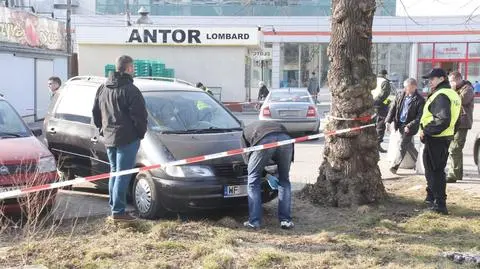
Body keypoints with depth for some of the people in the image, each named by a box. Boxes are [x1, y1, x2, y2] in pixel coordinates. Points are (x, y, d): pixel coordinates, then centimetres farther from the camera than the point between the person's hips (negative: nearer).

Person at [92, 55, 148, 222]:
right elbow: (139, 115, -16)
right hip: (128, 138, -8)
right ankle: (118, 211, -5)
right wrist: (141, 132, -2)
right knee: (123, 175, -5)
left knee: (114, 172, 19)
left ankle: (114, 205, 24)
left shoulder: (103, 89, 11)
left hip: (109, 138, 8)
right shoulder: (130, 90, -14)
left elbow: (95, 112, 18)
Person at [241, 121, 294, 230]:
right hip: (285, 139, 3)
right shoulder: (274, 124, 46)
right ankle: (286, 220, 16)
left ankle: (254, 221, 11)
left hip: (264, 141, -3)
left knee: (253, 181, 13)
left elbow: (246, 157, 27)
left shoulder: (246, 131, 37)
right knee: (284, 181, 19)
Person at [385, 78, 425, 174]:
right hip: (400, 124, 6)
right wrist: (388, 121, -4)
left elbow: (419, 117, -15)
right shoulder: (400, 96, 3)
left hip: (409, 127, -6)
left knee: (402, 145, -4)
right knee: (408, 145, 18)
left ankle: (395, 166, 2)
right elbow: (393, 108, 7)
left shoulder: (419, 100, -13)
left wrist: (409, 126, -22)